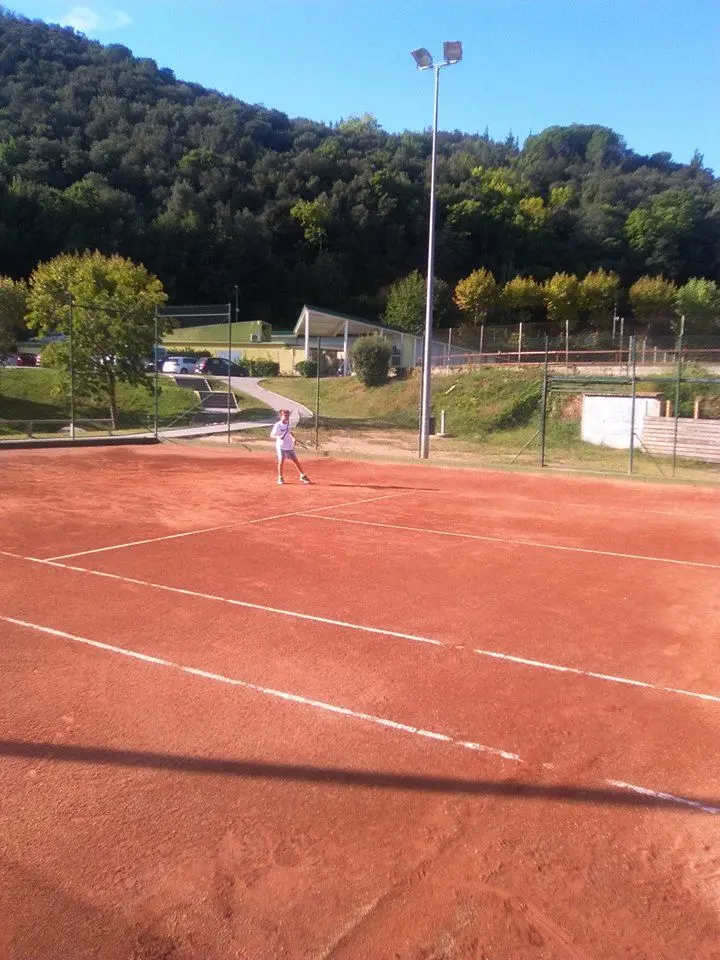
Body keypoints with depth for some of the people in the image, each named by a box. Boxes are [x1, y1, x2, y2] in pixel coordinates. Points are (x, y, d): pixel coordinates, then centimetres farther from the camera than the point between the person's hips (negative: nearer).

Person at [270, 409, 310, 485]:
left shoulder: (288, 424, 5)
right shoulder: (277, 425, -13)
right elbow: (272, 435, -12)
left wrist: (293, 438, 5)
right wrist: (278, 437, -31)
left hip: (290, 446, 5)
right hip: (281, 446, -5)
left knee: (296, 460, 6)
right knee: (281, 461, -12)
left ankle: (302, 476, 16)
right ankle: (280, 478, 5)